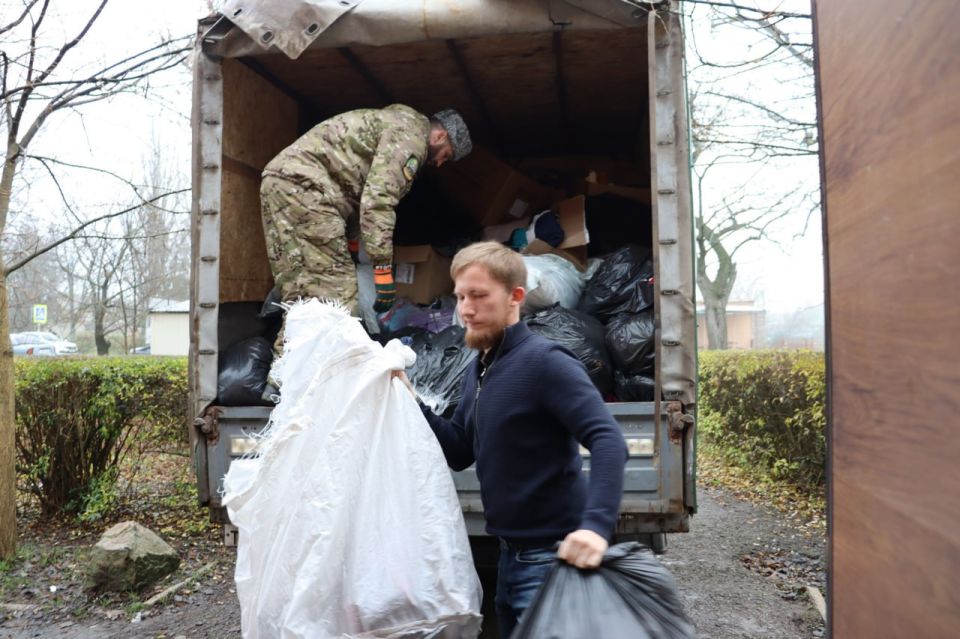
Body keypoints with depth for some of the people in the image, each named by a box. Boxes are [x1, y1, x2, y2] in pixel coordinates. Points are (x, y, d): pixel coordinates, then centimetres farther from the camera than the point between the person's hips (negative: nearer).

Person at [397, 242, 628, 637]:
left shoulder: (544, 362, -18)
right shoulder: (478, 370, 9)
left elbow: (608, 440, -27)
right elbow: (459, 452, 11)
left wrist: (596, 524, -40)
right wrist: (411, 403, -1)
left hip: (551, 557, -9)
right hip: (510, 554, 9)